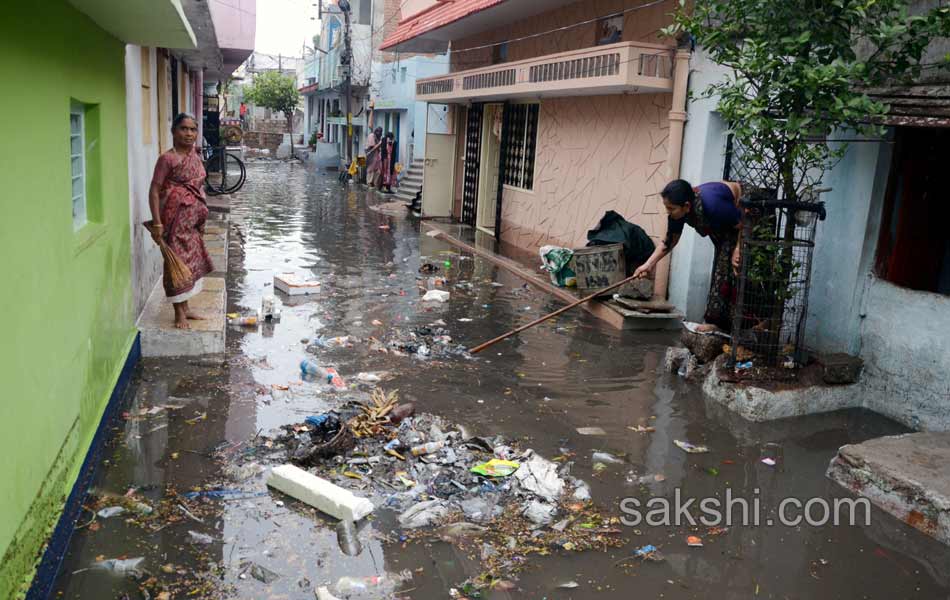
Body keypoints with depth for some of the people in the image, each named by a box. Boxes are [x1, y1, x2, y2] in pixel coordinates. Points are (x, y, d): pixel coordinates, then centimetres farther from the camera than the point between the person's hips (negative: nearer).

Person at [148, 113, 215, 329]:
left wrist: (201, 216, 20)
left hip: (193, 218, 8)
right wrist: (157, 222, -21)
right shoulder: (168, 159, -13)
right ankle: (179, 313, 6)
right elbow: (155, 190, -15)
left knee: (192, 262, 14)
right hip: (176, 217, -8)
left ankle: (185, 308, 26)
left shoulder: (195, 155, 9)